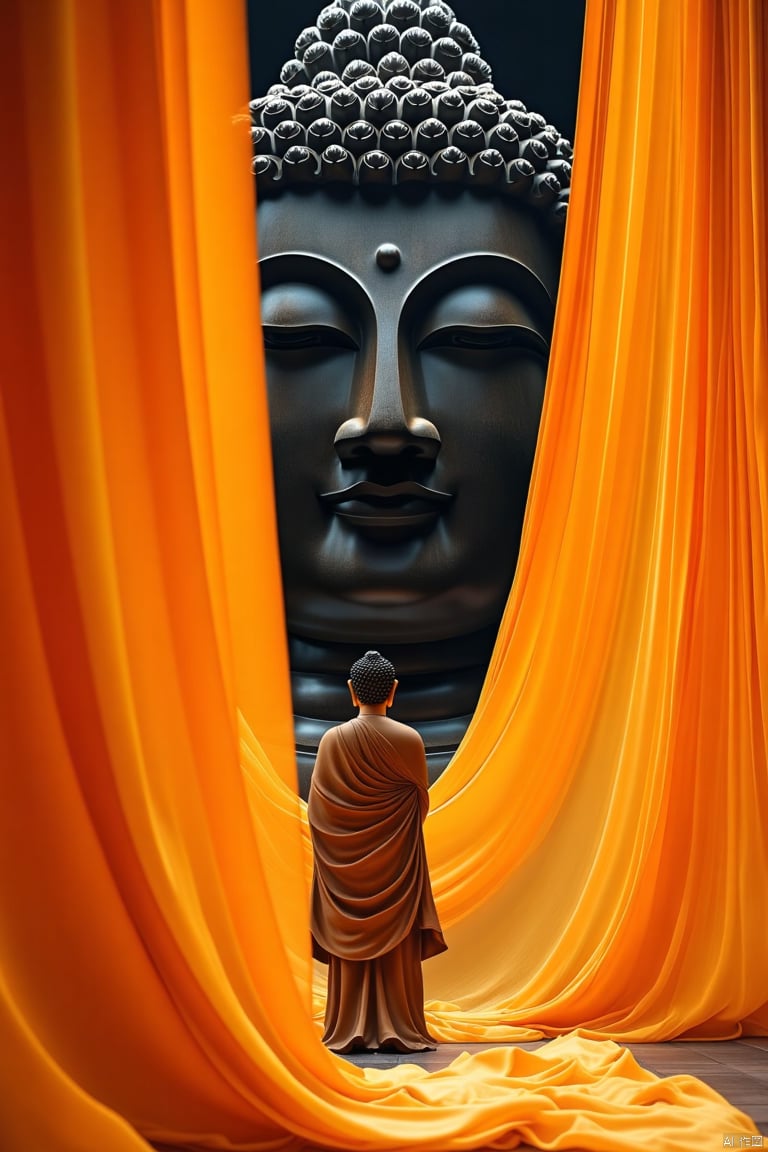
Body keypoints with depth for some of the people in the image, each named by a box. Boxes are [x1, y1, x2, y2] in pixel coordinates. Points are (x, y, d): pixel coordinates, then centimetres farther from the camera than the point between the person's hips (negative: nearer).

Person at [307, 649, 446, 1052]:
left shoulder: (332, 739, -8)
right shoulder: (409, 739, -10)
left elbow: (317, 806, -3)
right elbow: (422, 800, 1)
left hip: (346, 859, 1)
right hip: (397, 857, -1)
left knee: (350, 941, 9)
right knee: (397, 944, 7)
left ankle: (348, 1031, 11)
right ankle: (399, 1031, 10)